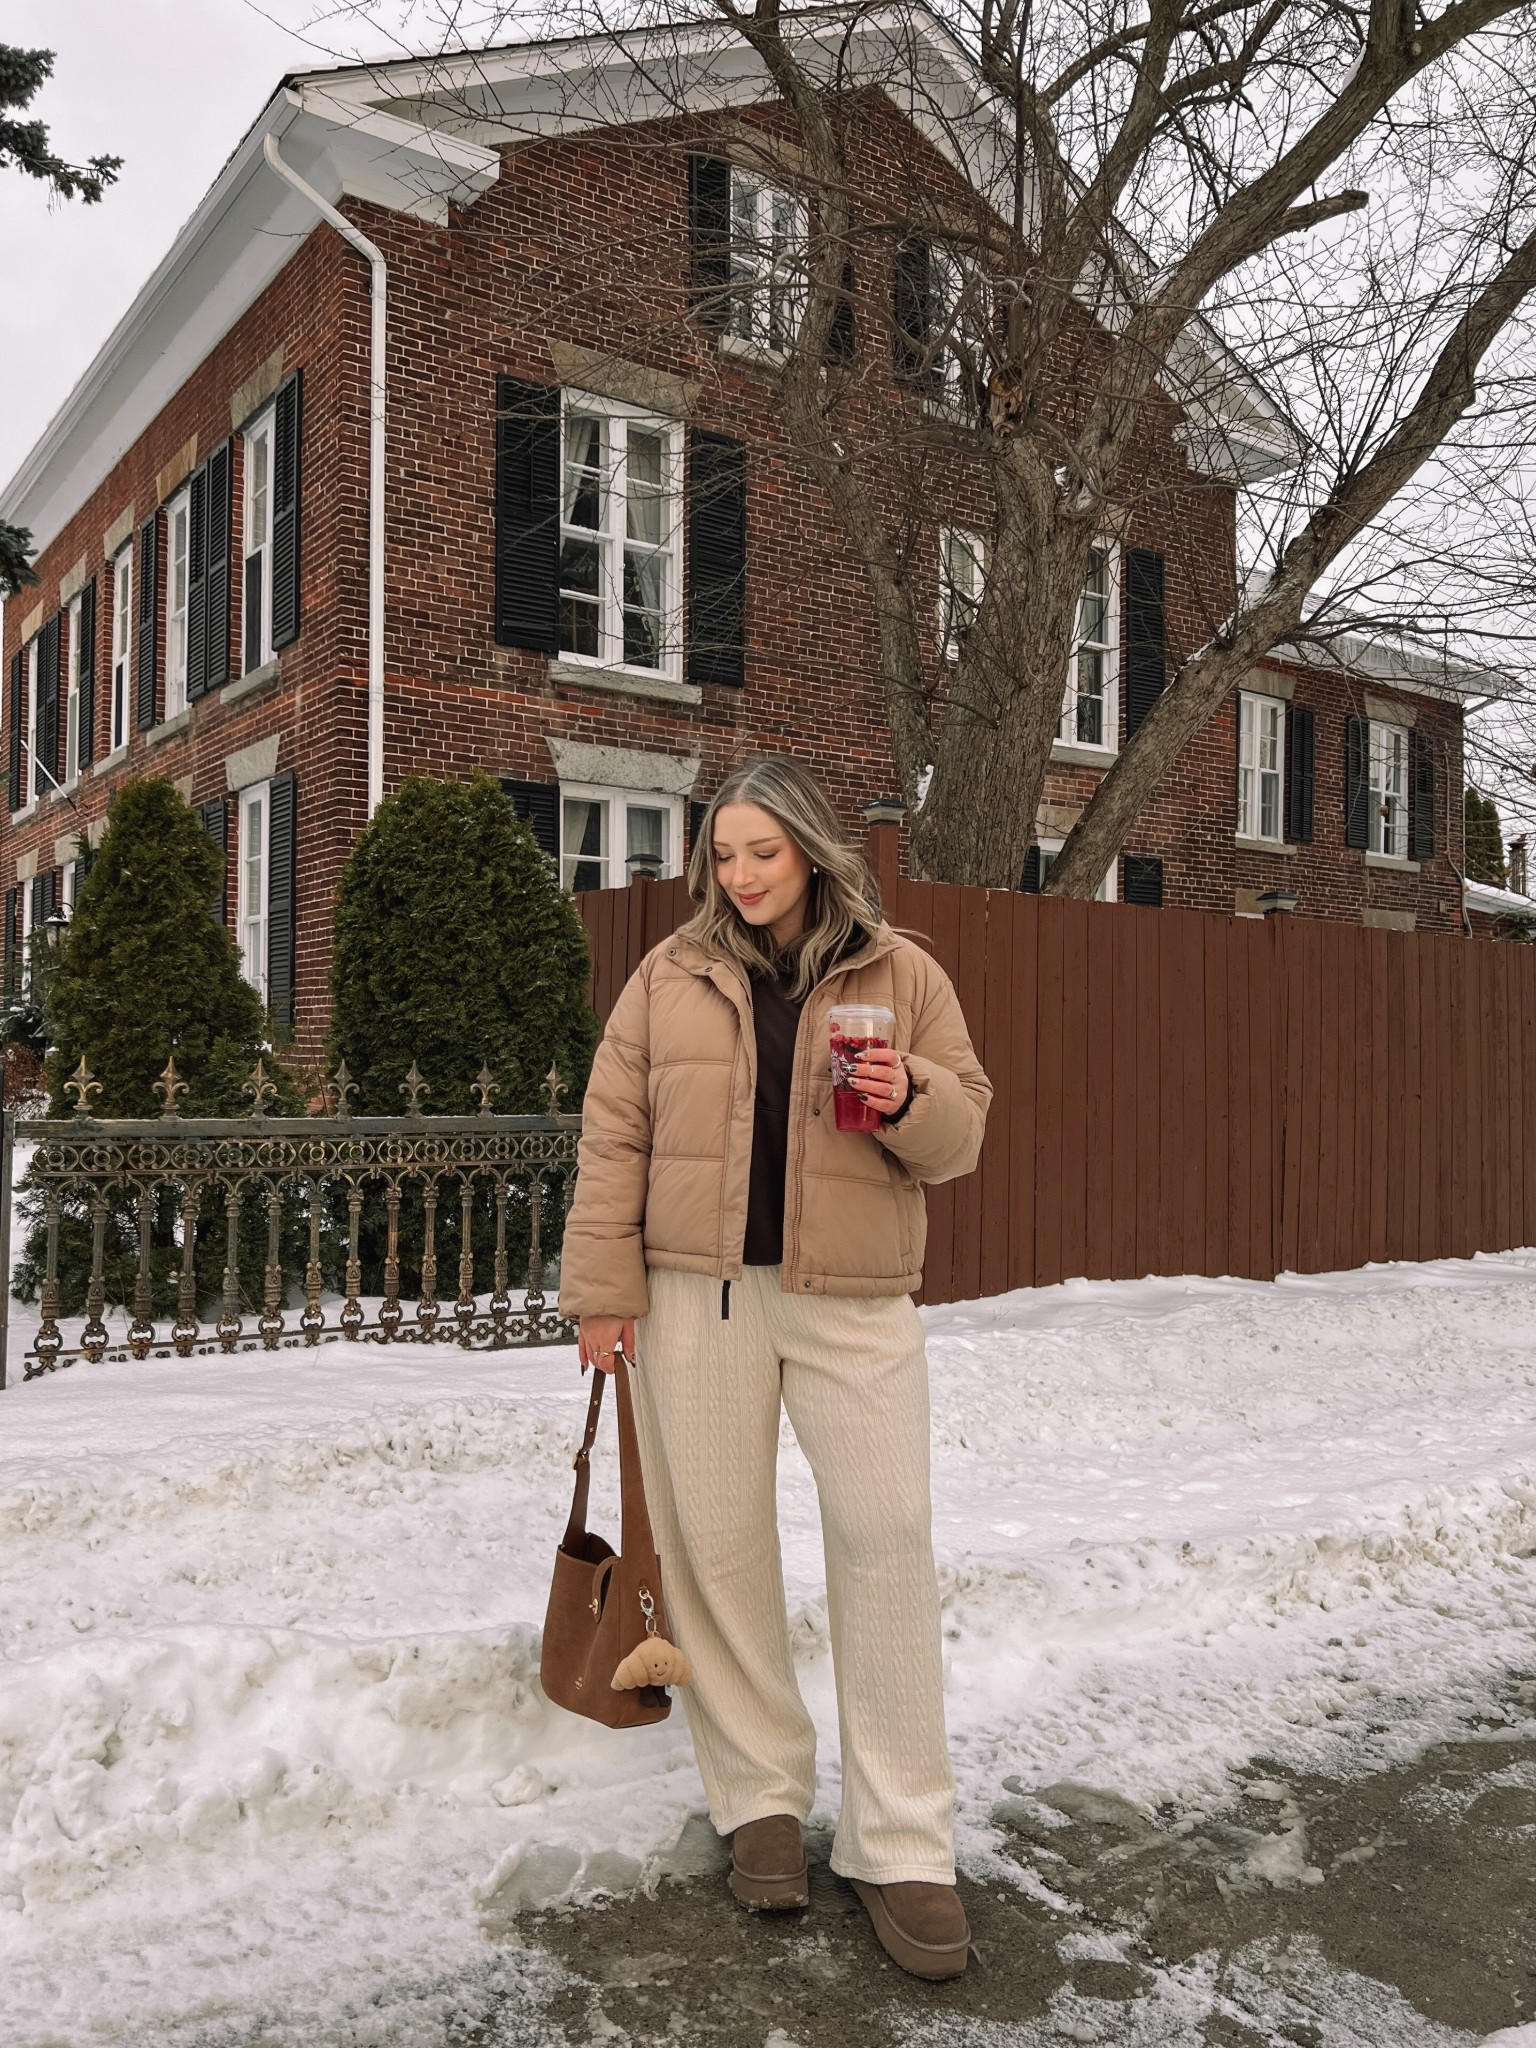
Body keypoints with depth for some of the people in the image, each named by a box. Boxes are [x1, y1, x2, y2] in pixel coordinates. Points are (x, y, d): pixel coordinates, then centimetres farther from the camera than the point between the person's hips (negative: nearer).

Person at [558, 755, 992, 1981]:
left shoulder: (902, 975, 4)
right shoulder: (670, 976, 5)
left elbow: (961, 1136, 6)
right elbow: (615, 1137, 5)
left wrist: (911, 1100, -17)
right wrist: (604, 1288, 0)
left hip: (857, 1300, -1)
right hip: (698, 1294, 1)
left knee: (888, 1541, -3)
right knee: (717, 1543, 7)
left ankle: (904, 1844, 10)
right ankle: (762, 1794, 26)